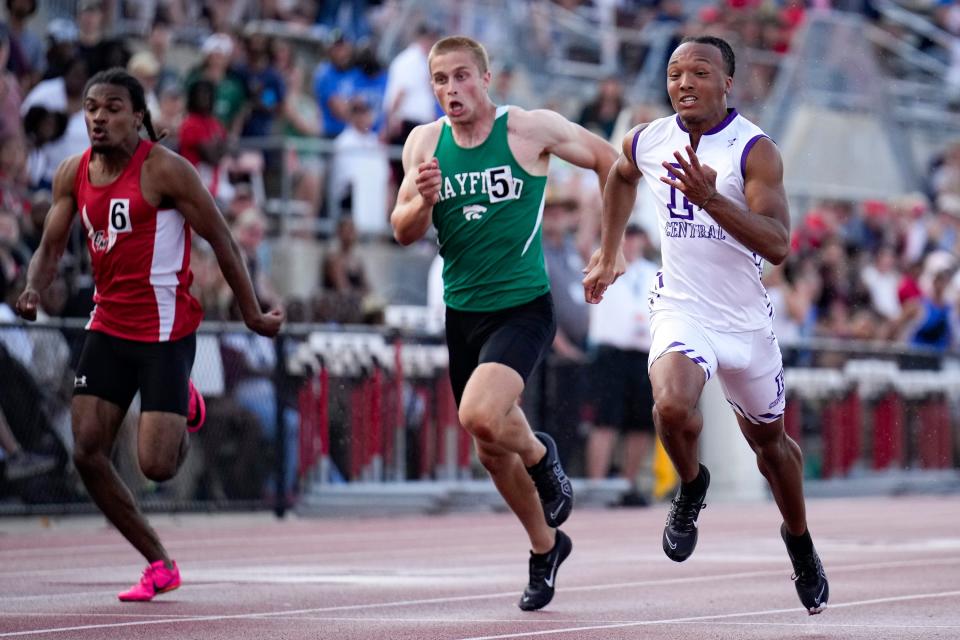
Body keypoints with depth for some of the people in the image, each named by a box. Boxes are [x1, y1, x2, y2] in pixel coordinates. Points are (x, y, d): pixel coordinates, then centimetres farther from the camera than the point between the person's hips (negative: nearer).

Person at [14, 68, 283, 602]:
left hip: (166, 331, -6)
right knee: (88, 453, -3)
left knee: (156, 466, -12)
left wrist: (252, 314, -6)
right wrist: (34, 291, -11)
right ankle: (160, 565, 12)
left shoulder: (164, 170, -14)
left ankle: (185, 409, 25)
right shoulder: (74, 174, 4)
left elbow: (221, 240, -9)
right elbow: (52, 246, 10)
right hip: (109, 325, 6)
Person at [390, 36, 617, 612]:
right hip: (462, 312, 5)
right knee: (493, 452, 14)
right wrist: (424, 200, -20)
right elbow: (404, 233, 2)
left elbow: (610, 161, 3)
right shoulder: (425, 143, 2)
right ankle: (546, 546, 37)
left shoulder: (532, 129, -9)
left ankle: (542, 456, 5)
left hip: (522, 308, -5)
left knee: (482, 417, -29)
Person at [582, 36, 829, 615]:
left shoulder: (755, 150, -17)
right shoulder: (645, 142, -4)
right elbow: (621, 177, 23)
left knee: (769, 439, 17)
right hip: (681, 310, 1)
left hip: (747, 321, -1)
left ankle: (800, 542, 44)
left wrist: (712, 199, -39)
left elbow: (779, 246, -28)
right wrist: (608, 254, 23)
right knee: (672, 405, -29)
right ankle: (691, 487, 4)